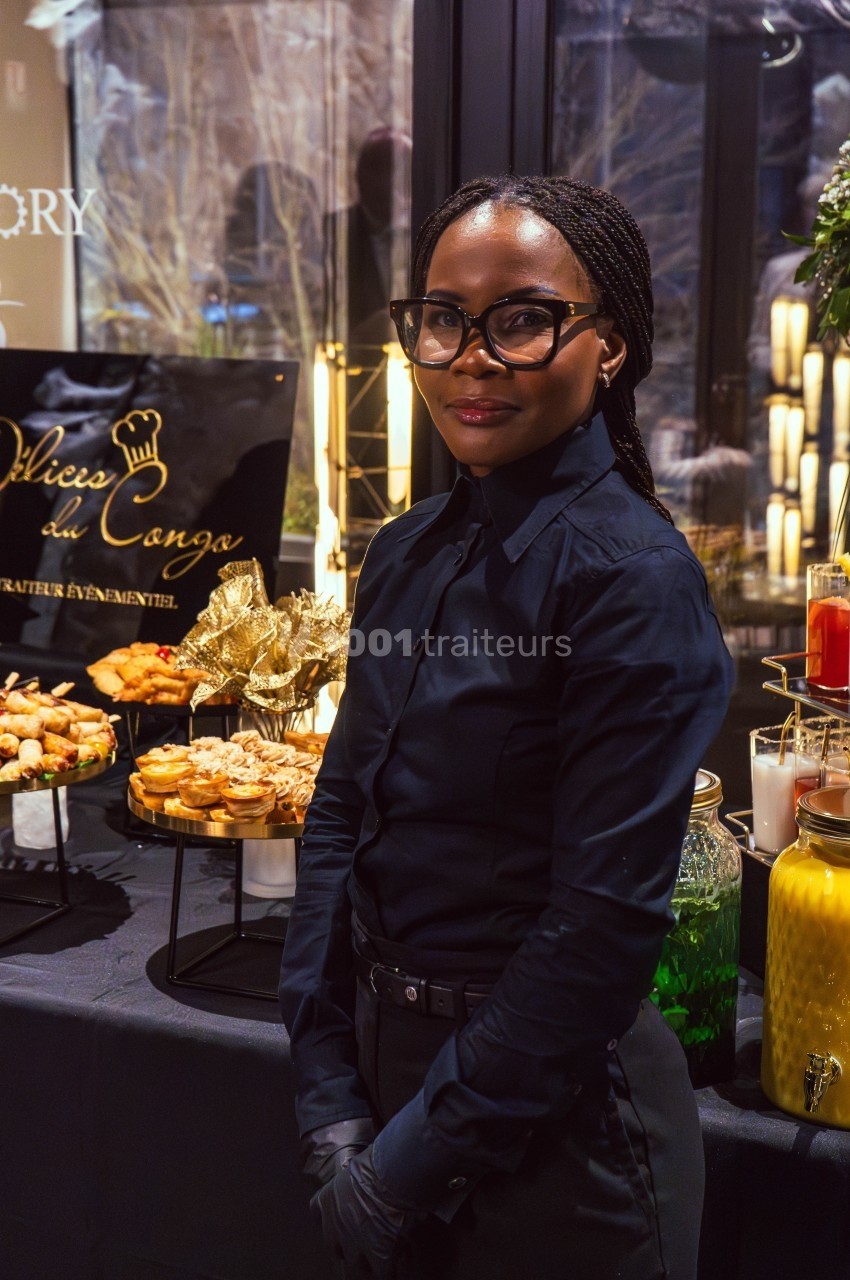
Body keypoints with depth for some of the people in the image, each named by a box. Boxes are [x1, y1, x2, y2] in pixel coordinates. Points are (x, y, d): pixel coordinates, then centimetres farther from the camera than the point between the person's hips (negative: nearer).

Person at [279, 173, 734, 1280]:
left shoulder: (633, 576, -19)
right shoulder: (409, 550, 3)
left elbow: (605, 921, -21)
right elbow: (339, 815, 3)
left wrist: (413, 1161, -16)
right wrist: (329, 1097, -4)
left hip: (553, 1111, -6)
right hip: (385, 1060, 6)